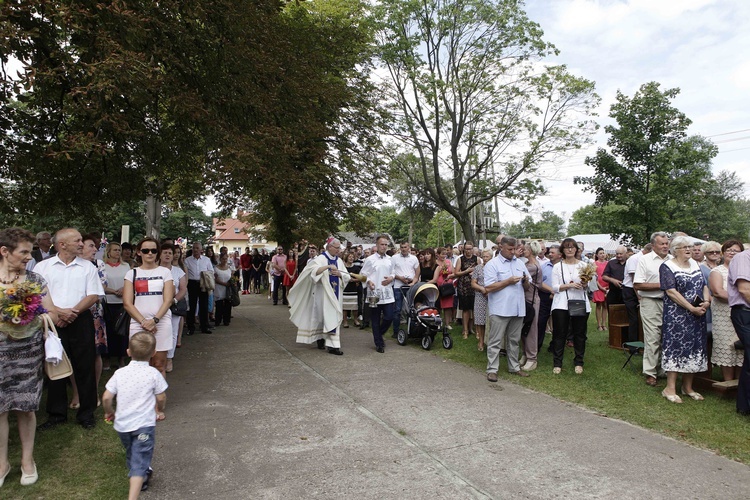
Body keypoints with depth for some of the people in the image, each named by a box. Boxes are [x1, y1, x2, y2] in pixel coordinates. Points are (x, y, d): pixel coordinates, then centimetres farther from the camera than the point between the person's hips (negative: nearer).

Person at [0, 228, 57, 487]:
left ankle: (27, 459, 24)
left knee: (26, 406, 9)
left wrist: (31, 316, -16)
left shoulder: (35, 279, 2)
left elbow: (52, 315, 3)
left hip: (29, 351, 1)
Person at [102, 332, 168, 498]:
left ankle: (141, 478, 47)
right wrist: (159, 409, 18)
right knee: (140, 462, -4)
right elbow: (161, 398, -4)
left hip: (122, 424, 4)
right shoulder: (153, 374, -10)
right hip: (144, 424, -4)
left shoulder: (119, 373, -2)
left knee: (131, 454, 28)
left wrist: (109, 412, 18)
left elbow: (106, 398, -2)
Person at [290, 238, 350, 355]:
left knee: (334, 317, 7)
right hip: (324, 294, -6)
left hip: (336, 294, 6)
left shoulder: (339, 261, 11)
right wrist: (327, 267, -34)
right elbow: (314, 271, -24)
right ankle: (334, 345, -10)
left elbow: (346, 277, 8)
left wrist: (339, 274, -12)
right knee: (329, 318, -10)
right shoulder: (321, 259, -6)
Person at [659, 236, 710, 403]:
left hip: (697, 315, 7)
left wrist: (706, 302, -6)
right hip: (676, 316, -7)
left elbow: (704, 286, 14)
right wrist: (692, 308, -18)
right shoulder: (667, 267, -7)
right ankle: (670, 388, 1)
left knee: (694, 348, 10)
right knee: (676, 347, -6)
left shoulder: (695, 264, 14)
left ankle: (688, 387, 22)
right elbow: (671, 291, -15)